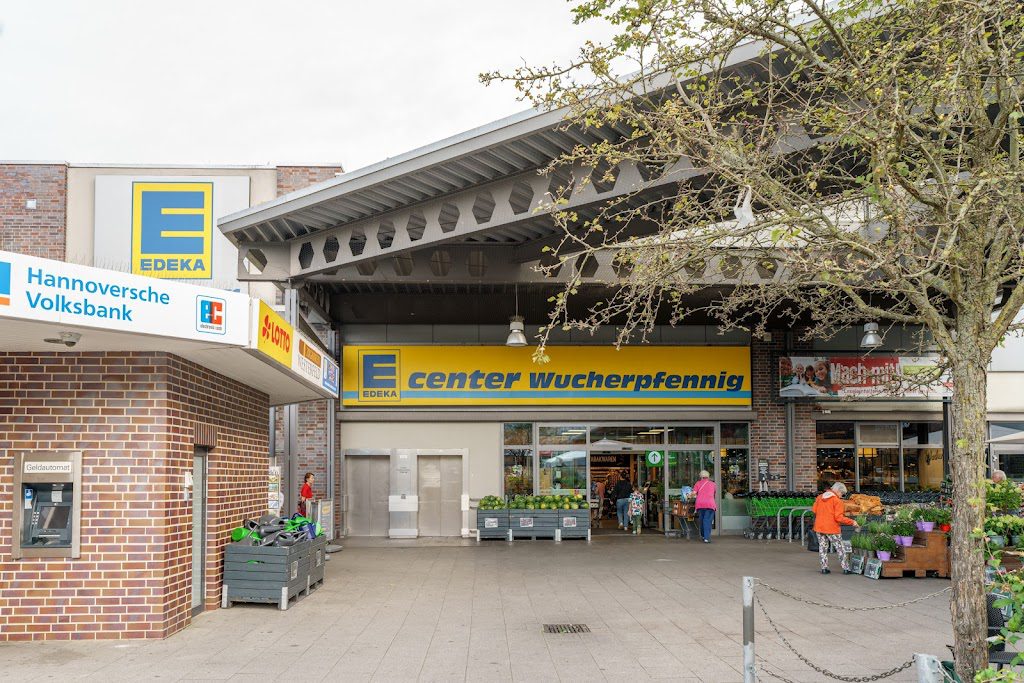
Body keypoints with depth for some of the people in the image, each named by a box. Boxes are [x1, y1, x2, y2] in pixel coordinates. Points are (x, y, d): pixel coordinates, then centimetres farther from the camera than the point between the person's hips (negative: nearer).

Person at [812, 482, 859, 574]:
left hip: (819, 528, 5)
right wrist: (852, 522, -8)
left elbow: (814, 510, 12)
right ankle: (846, 568, 6)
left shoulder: (819, 498, 7)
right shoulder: (837, 501, -12)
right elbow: (839, 517, -16)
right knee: (840, 548, 5)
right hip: (832, 528, -5)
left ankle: (824, 567, 10)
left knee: (823, 547, 12)